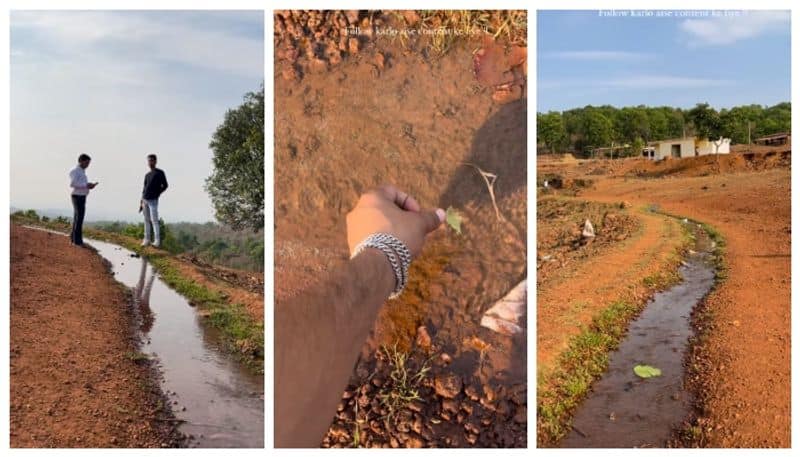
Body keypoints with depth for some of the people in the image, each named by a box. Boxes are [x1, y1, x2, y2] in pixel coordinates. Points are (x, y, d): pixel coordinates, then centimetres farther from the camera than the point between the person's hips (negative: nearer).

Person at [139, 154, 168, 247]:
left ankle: (157, 241, -9)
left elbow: (165, 185, 0)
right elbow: (144, 188, 18)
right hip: (145, 200, 6)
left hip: (153, 200, -6)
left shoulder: (160, 172, 0)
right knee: (147, 220, 7)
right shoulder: (147, 175, 17)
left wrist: (157, 194, -7)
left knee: (154, 220, -10)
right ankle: (146, 239, 10)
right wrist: (141, 201, 12)